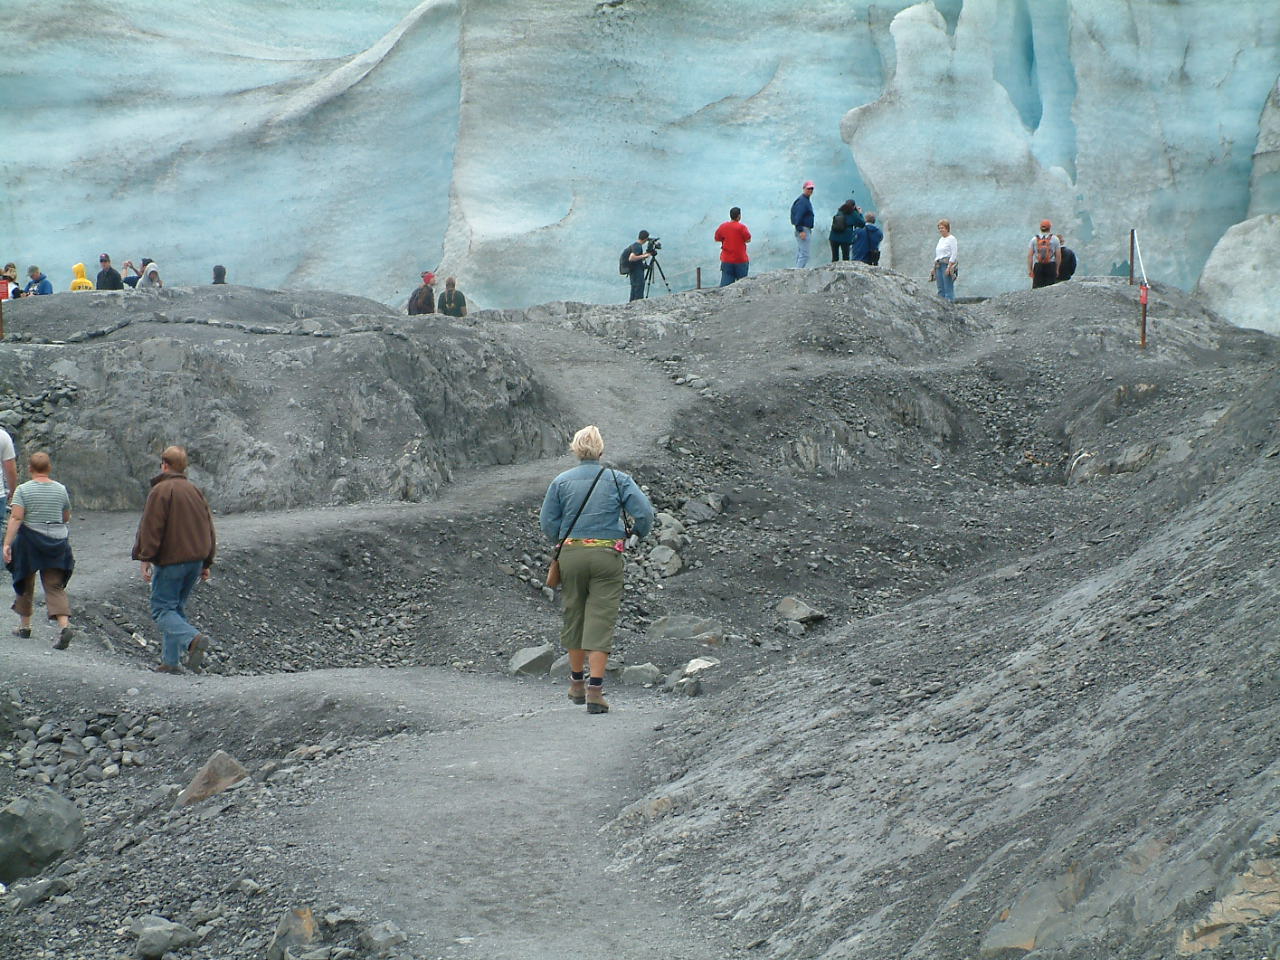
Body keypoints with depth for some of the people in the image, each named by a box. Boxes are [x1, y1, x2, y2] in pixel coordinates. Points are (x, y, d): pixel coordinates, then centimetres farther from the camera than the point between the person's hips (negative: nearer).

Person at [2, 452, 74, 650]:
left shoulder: (23, 490, -8)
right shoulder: (61, 489, 3)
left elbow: (16, 518, -16)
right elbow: (66, 518, 12)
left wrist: (7, 543, -17)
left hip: (29, 542, -2)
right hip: (57, 542, 2)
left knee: (25, 583, 16)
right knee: (55, 586, 0)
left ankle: (24, 625, 26)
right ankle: (65, 625, -20)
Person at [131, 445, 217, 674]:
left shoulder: (161, 491, -9)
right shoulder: (195, 491, 15)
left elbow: (151, 528, -14)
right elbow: (209, 529, 18)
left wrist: (145, 560, -12)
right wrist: (206, 563, 22)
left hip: (170, 561, -7)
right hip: (195, 560, 7)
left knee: (162, 610, -5)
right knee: (177, 607, 14)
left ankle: (193, 639, -29)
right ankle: (171, 661, 10)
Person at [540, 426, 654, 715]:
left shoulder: (561, 481, 2)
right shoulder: (618, 479, -1)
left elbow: (547, 522, -1)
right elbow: (644, 512, -7)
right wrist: (640, 534, 12)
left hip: (571, 553, 2)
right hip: (607, 555, -2)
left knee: (574, 615, 15)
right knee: (601, 620, -3)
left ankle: (577, 684, 28)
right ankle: (595, 689, -11)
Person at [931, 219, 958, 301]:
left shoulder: (951, 239, -6)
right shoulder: (940, 239, 19)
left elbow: (954, 254, -12)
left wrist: (949, 267, -20)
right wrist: (934, 267, 17)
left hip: (947, 264, -9)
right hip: (938, 266, 9)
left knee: (948, 289, -11)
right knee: (941, 289, 6)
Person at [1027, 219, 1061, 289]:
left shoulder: (1034, 239, 8)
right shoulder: (1054, 239, 5)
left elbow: (1029, 255, 3)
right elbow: (1058, 256, 3)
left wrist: (1029, 270, 5)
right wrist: (1057, 269, 10)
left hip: (1038, 266, 1)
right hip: (1051, 266, -1)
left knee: (1036, 288, -1)